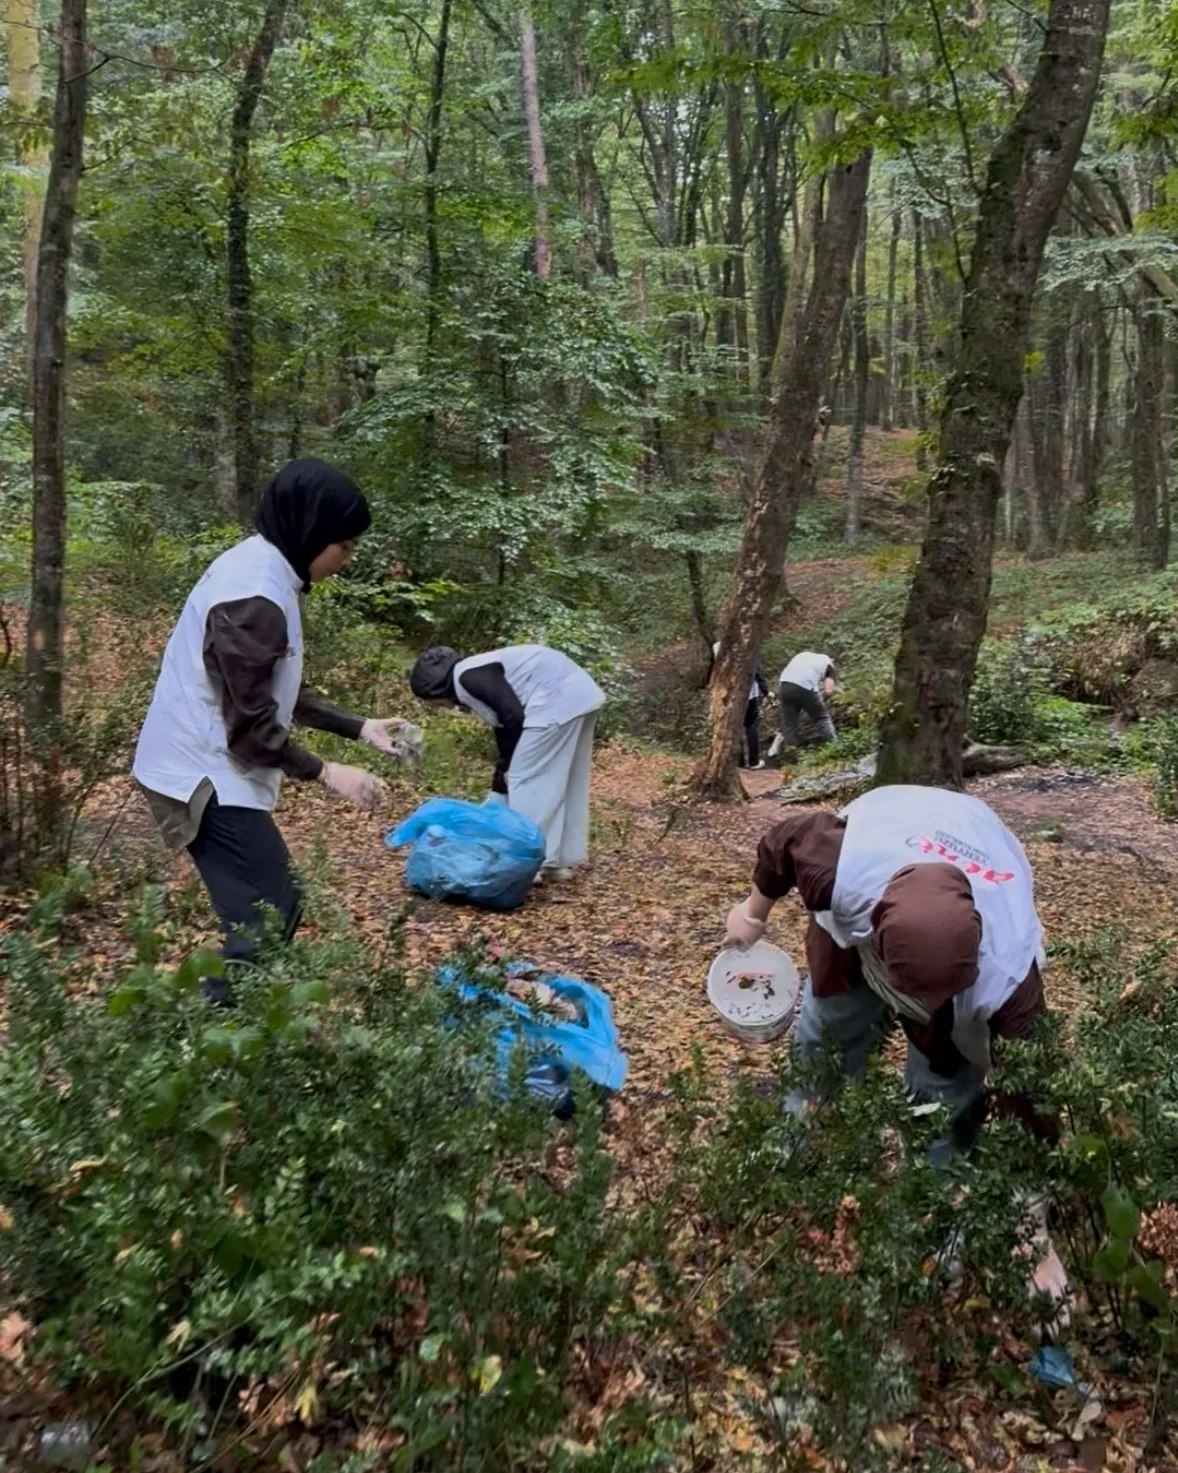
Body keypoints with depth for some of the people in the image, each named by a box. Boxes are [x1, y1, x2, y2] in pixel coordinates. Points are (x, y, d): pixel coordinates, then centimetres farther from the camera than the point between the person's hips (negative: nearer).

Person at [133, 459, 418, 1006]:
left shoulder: (262, 571, 9)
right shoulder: (255, 597, -24)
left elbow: (281, 692, 15)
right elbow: (250, 723, -22)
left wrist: (360, 727, 9)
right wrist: (326, 773, -15)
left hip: (207, 768, 10)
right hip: (207, 775, -10)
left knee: (264, 908, 16)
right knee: (269, 914, -7)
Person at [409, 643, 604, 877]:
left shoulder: (467, 678, -8)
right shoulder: (476, 675, 21)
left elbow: (513, 716, -16)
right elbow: (504, 724, 27)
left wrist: (505, 767, 0)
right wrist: (499, 785, 31)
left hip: (558, 702, -10)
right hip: (580, 695, 10)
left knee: (528, 779, -1)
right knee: (561, 780, 16)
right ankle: (562, 860, 24)